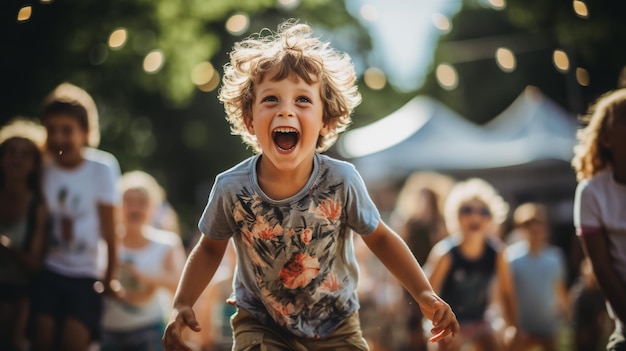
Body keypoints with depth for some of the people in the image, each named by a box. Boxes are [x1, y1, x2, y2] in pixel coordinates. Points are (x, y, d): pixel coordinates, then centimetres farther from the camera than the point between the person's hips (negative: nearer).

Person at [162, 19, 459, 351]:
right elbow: (210, 249, -1)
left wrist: (424, 294, -12)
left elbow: (379, 237, -4)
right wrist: (182, 305, -14)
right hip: (260, 323, -1)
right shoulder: (231, 189, -20)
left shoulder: (341, 181, -21)